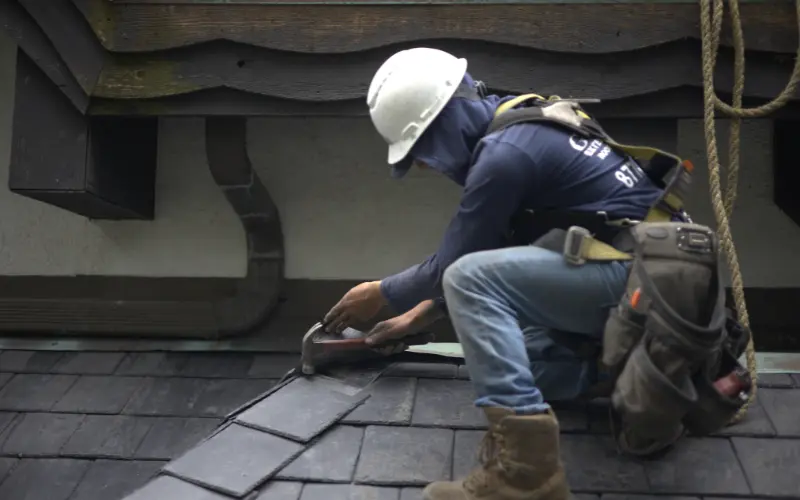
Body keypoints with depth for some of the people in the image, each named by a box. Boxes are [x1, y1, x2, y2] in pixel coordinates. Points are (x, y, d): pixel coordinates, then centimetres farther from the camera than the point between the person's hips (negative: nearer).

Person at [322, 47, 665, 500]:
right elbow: (484, 251, 17)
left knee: (470, 280, -22)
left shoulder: (504, 155, -20)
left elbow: (452, 266, -10)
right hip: (634, 265, 10)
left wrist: (381, 295, 8)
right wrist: (419, 315, 20)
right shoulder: (517, 126, 11)